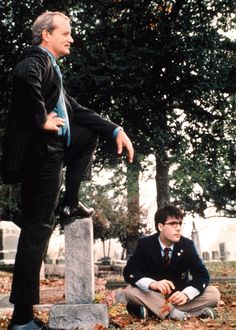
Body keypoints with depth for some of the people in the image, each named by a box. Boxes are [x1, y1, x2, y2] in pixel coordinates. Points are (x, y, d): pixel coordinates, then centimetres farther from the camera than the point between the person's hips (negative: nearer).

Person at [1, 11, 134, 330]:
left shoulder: (51, 68, 23)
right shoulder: (36, 58, -6)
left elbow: (77, 111, 23)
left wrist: (116, 130, 13)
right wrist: (42, 120, -22)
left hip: (52, 149, 9)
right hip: (40, 151, -9)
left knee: (90, 133, 25)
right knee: (37, 229, -6)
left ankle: (71, 203, 18)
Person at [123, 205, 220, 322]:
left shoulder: (187, 245, -10)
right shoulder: (145, 243, -12)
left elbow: (202, 274, -15)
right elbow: (129, 271, -22)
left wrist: (186, 294, -36)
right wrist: (152, 284, -42)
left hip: (178, 295, 2)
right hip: (153, 295, -1)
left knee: (214, 293, -22)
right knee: (130, 291, -31)